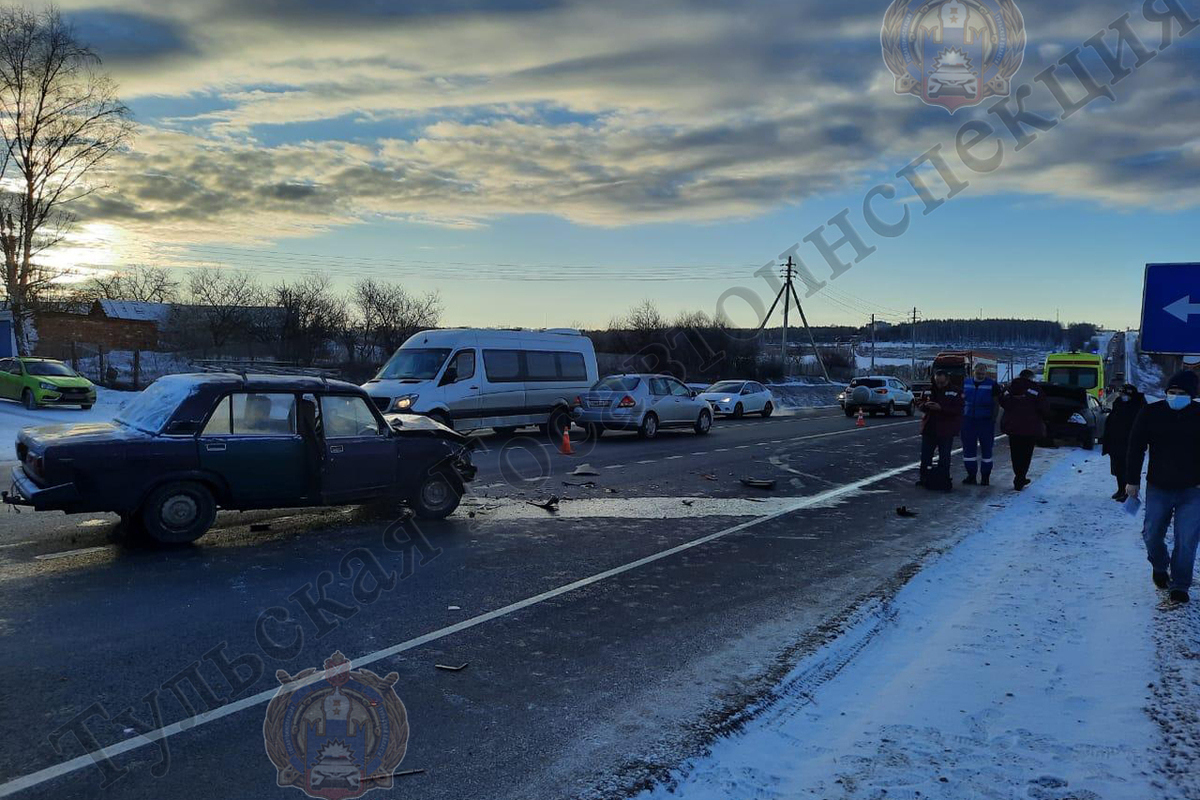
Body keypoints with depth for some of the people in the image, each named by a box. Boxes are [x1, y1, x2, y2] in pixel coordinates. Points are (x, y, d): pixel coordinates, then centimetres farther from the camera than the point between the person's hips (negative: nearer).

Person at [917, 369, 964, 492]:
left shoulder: (955, 393, -5)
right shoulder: (931, 391, 9)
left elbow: (957, 410, -15)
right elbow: (921, 407, 13)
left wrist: (941, 408, -24)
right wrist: (926, 405, -10)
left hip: (946, 431, -5)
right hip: (929, 429, 5)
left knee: (944, 457, 1)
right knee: (925, 455, 8)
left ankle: (943, 480, 9)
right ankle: (924, 479, 19)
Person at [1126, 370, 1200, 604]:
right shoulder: (1150, 413, -5)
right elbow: (1136, 448, 1)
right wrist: (1132, 480, 0)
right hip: (1158, 488, 1)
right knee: (1152, 535, 10)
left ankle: (1180, 585, 12)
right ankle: (1160, 567, 39)